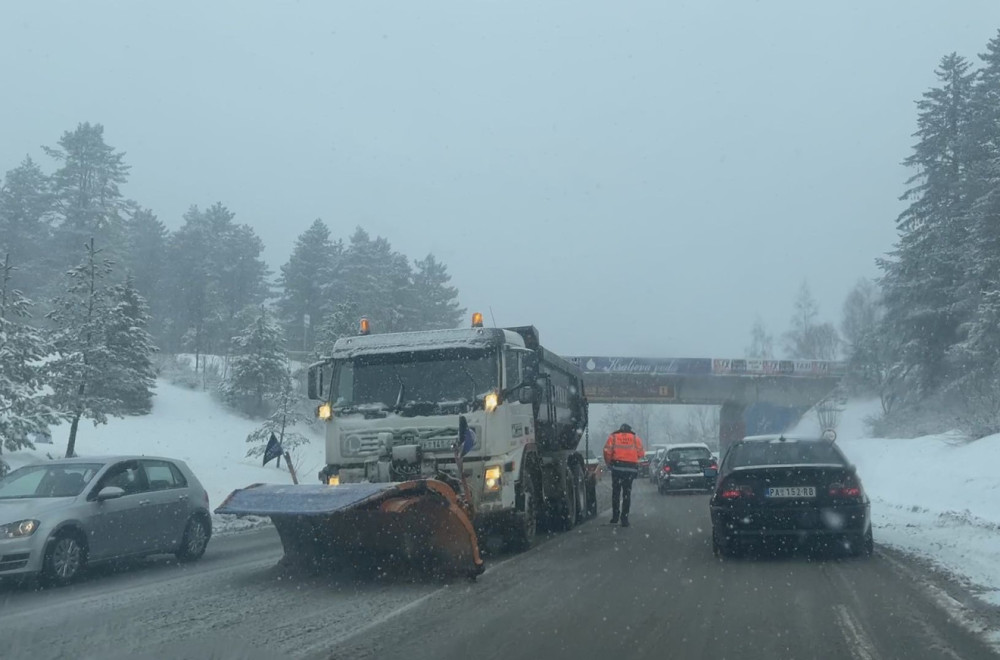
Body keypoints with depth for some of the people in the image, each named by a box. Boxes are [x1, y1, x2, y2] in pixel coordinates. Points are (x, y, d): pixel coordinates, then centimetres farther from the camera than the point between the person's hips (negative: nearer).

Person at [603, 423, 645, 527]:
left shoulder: (613, 437, 8)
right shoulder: (636, 438, 11)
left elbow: (607, 451, -2)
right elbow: (641, 453, 4)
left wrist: (608, 463, 12)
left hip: (617, 466, 0)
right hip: (631, 468, 0)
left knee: (616, 492, 13)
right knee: (627, 493, 6)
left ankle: (615, 516, 14)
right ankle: (624, 518, 3)